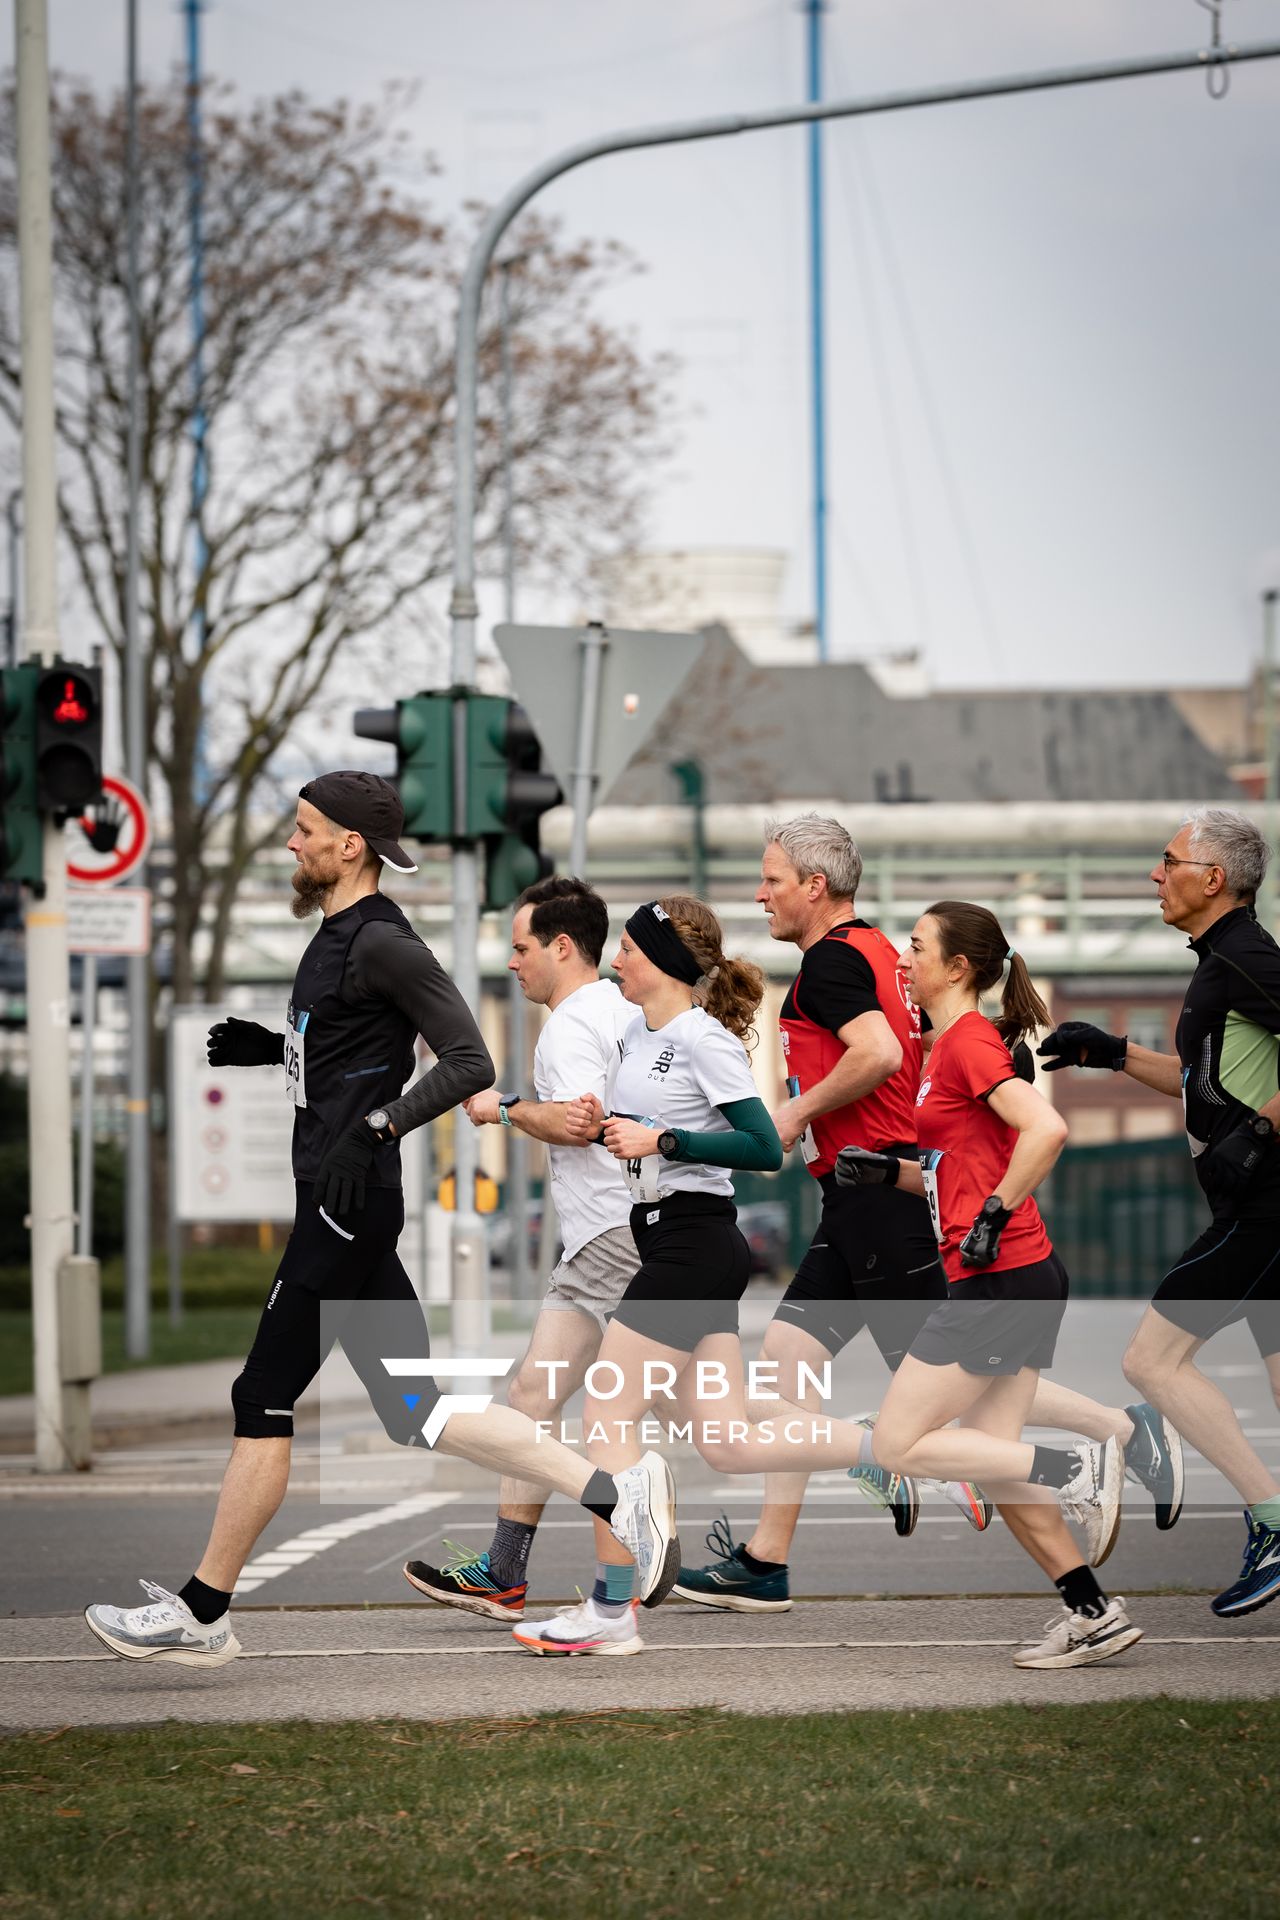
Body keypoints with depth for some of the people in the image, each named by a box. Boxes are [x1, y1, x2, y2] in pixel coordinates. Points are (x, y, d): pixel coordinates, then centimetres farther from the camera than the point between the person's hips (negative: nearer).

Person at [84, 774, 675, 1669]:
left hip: (349, 1203, -10)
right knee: (418, 1409, 8)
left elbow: (470, 1062, -18)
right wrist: (272, 1048, 16)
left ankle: (203, 1613, 3)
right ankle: (618, 1495, 8)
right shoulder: (339, 932, 17)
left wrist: (374, 1128, -25)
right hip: (340, 1206, 10)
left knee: (265, 1401, -4)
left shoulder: (383, 941, -13)